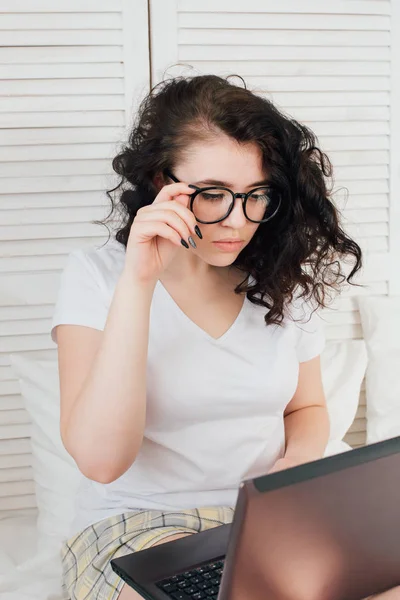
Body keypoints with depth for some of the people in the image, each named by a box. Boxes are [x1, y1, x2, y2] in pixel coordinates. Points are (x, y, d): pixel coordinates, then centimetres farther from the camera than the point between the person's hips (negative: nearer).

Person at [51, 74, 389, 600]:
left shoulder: (283, 278, 2)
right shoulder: (97, 275, -9)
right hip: (140, 523, -4)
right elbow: (100, 459, -20)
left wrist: (298, 463, -7)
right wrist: (139, 283, -25)